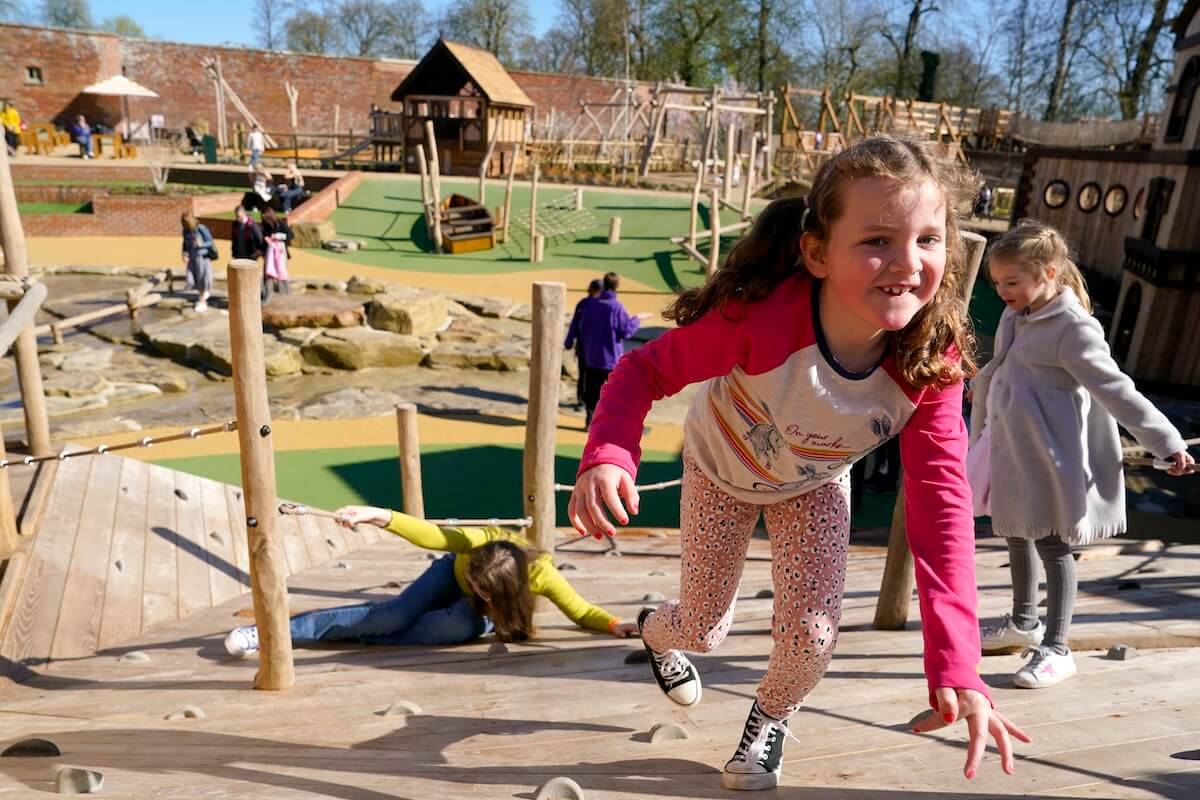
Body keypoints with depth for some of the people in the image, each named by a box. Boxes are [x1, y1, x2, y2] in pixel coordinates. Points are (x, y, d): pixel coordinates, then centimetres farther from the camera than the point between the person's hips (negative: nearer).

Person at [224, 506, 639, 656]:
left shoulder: (541, 574, -36)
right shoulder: (482, 542, -36)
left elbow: (580, 611, -28)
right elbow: (431, 535, -40)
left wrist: (613, 624, -47)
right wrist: (377, 516, -52)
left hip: (478, 617, 0)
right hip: (451, 574, 0)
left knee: (463, 625, -38)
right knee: (392, 615, -26)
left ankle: (368, 640, -24)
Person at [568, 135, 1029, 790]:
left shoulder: (933, 358, -32)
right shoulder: (762, 317, -42)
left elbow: (941, 498, -32)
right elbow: (645, 370, -30)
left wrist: (955, 663, -39)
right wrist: (606, 457, -52)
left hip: (815, 483, 2)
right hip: (722, 468, -2)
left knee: (810, 636, -8)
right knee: (702, 631, 10)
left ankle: (771, 715, 32)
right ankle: (655, 629, 52)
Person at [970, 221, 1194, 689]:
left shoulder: (1073, 328, -19)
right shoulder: (1014, 320, 5)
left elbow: (1117, 391, -18)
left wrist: (1167, 443, -18)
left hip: (1050, 461, -8)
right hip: (1011, 454, 8)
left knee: (1052, 546, 2)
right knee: (1017, 538, 20)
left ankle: (1056, 649, 14)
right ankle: (1024, 622, 39)